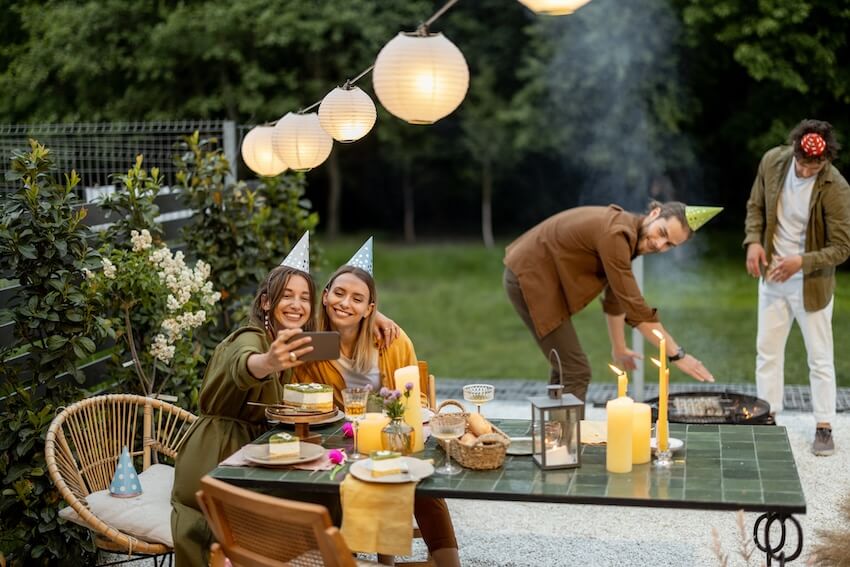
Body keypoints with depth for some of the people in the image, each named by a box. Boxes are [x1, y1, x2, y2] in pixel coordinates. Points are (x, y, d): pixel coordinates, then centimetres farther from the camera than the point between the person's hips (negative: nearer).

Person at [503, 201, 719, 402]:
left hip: (532, 275, 10)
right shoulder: (615, 235, -26)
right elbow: (633, 304, -27)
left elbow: (616, 294, 17)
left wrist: (618, 347, 25)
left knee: (566, 368, 20)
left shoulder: (626, 231, 4)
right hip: (530, 278, -10)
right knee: (576, 372, -8)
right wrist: (677, 355, -22)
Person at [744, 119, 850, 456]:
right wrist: (754, 240, -11)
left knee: (820, 358, 5)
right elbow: (756, 206, 6)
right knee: (767, 351, 11)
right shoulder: (772, 162, -10)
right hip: (772, 278, 4)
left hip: (811, 285, -4)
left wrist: (801, 262, -29)